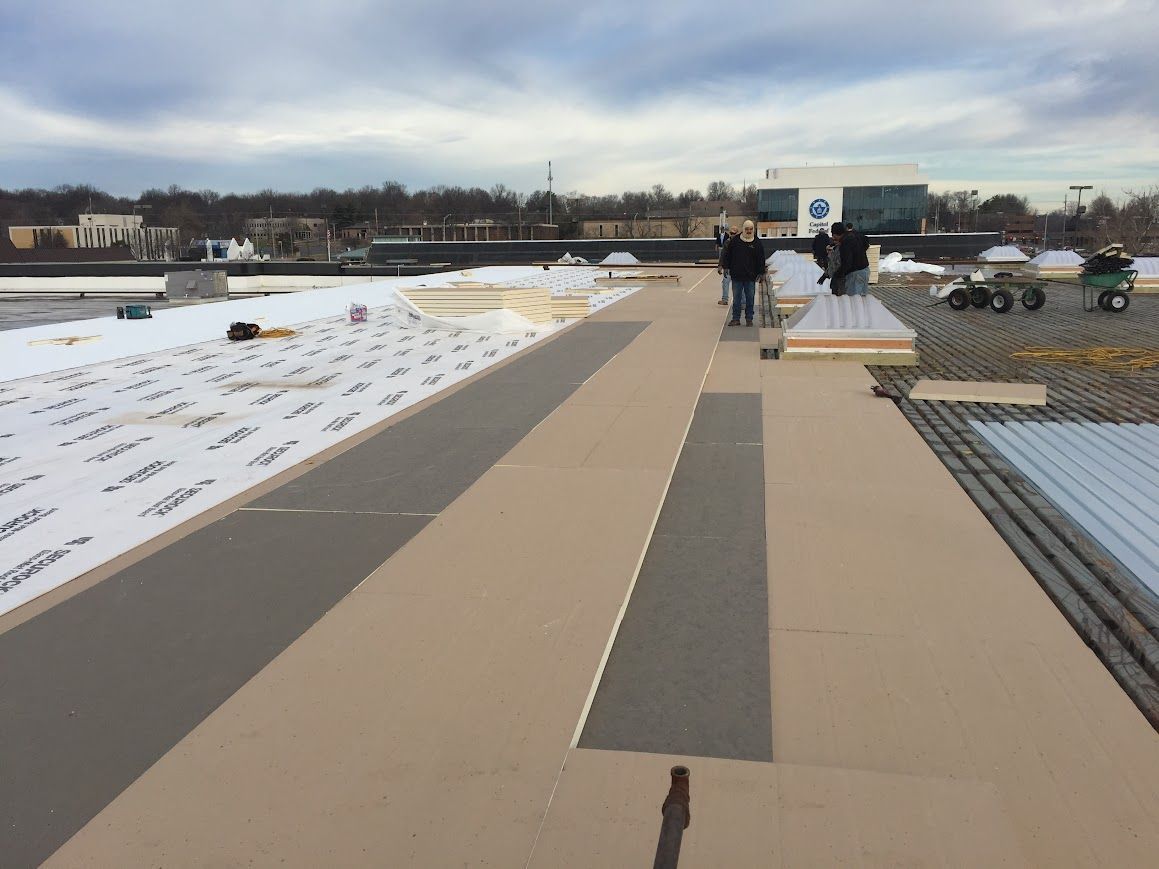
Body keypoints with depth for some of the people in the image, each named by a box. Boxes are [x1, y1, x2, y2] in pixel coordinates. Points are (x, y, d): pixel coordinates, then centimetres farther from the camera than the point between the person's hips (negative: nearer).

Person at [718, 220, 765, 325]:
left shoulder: (757, 243, 2)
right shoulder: (734, 240, 2)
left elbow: (761, 260, 4)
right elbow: (727, 254, 8)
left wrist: (761, 273, 0)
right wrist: (725, 267, 3)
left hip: (750, 277, 0)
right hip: (736, 275, 0)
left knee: (750, 298, 5)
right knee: (736, 298, 5)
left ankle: (749, 319, 15)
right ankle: (736, 318, 13)